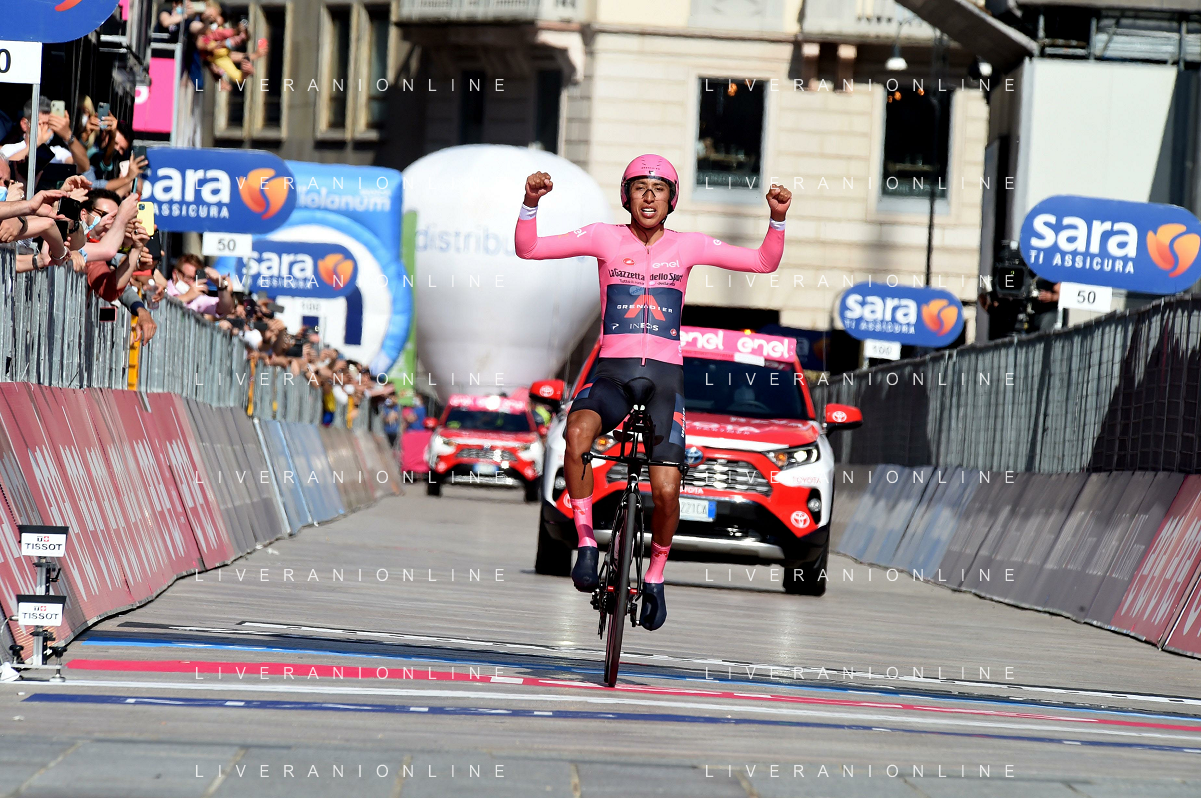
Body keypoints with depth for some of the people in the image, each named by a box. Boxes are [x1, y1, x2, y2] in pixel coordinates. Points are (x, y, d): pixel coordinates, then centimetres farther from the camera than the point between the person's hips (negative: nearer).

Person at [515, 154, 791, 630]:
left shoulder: (687, 246, 5)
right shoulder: (605, 238, 2)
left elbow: (764, 262, 4)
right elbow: (528, 249, -4)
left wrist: (778, 218, -12)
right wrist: (531, 204, -21)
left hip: (664, 376, 1)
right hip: (610, 372, -1)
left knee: (665, 491, -10)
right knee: (578, 433, -34)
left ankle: (655, 576, 18)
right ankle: (586, 543, -19)